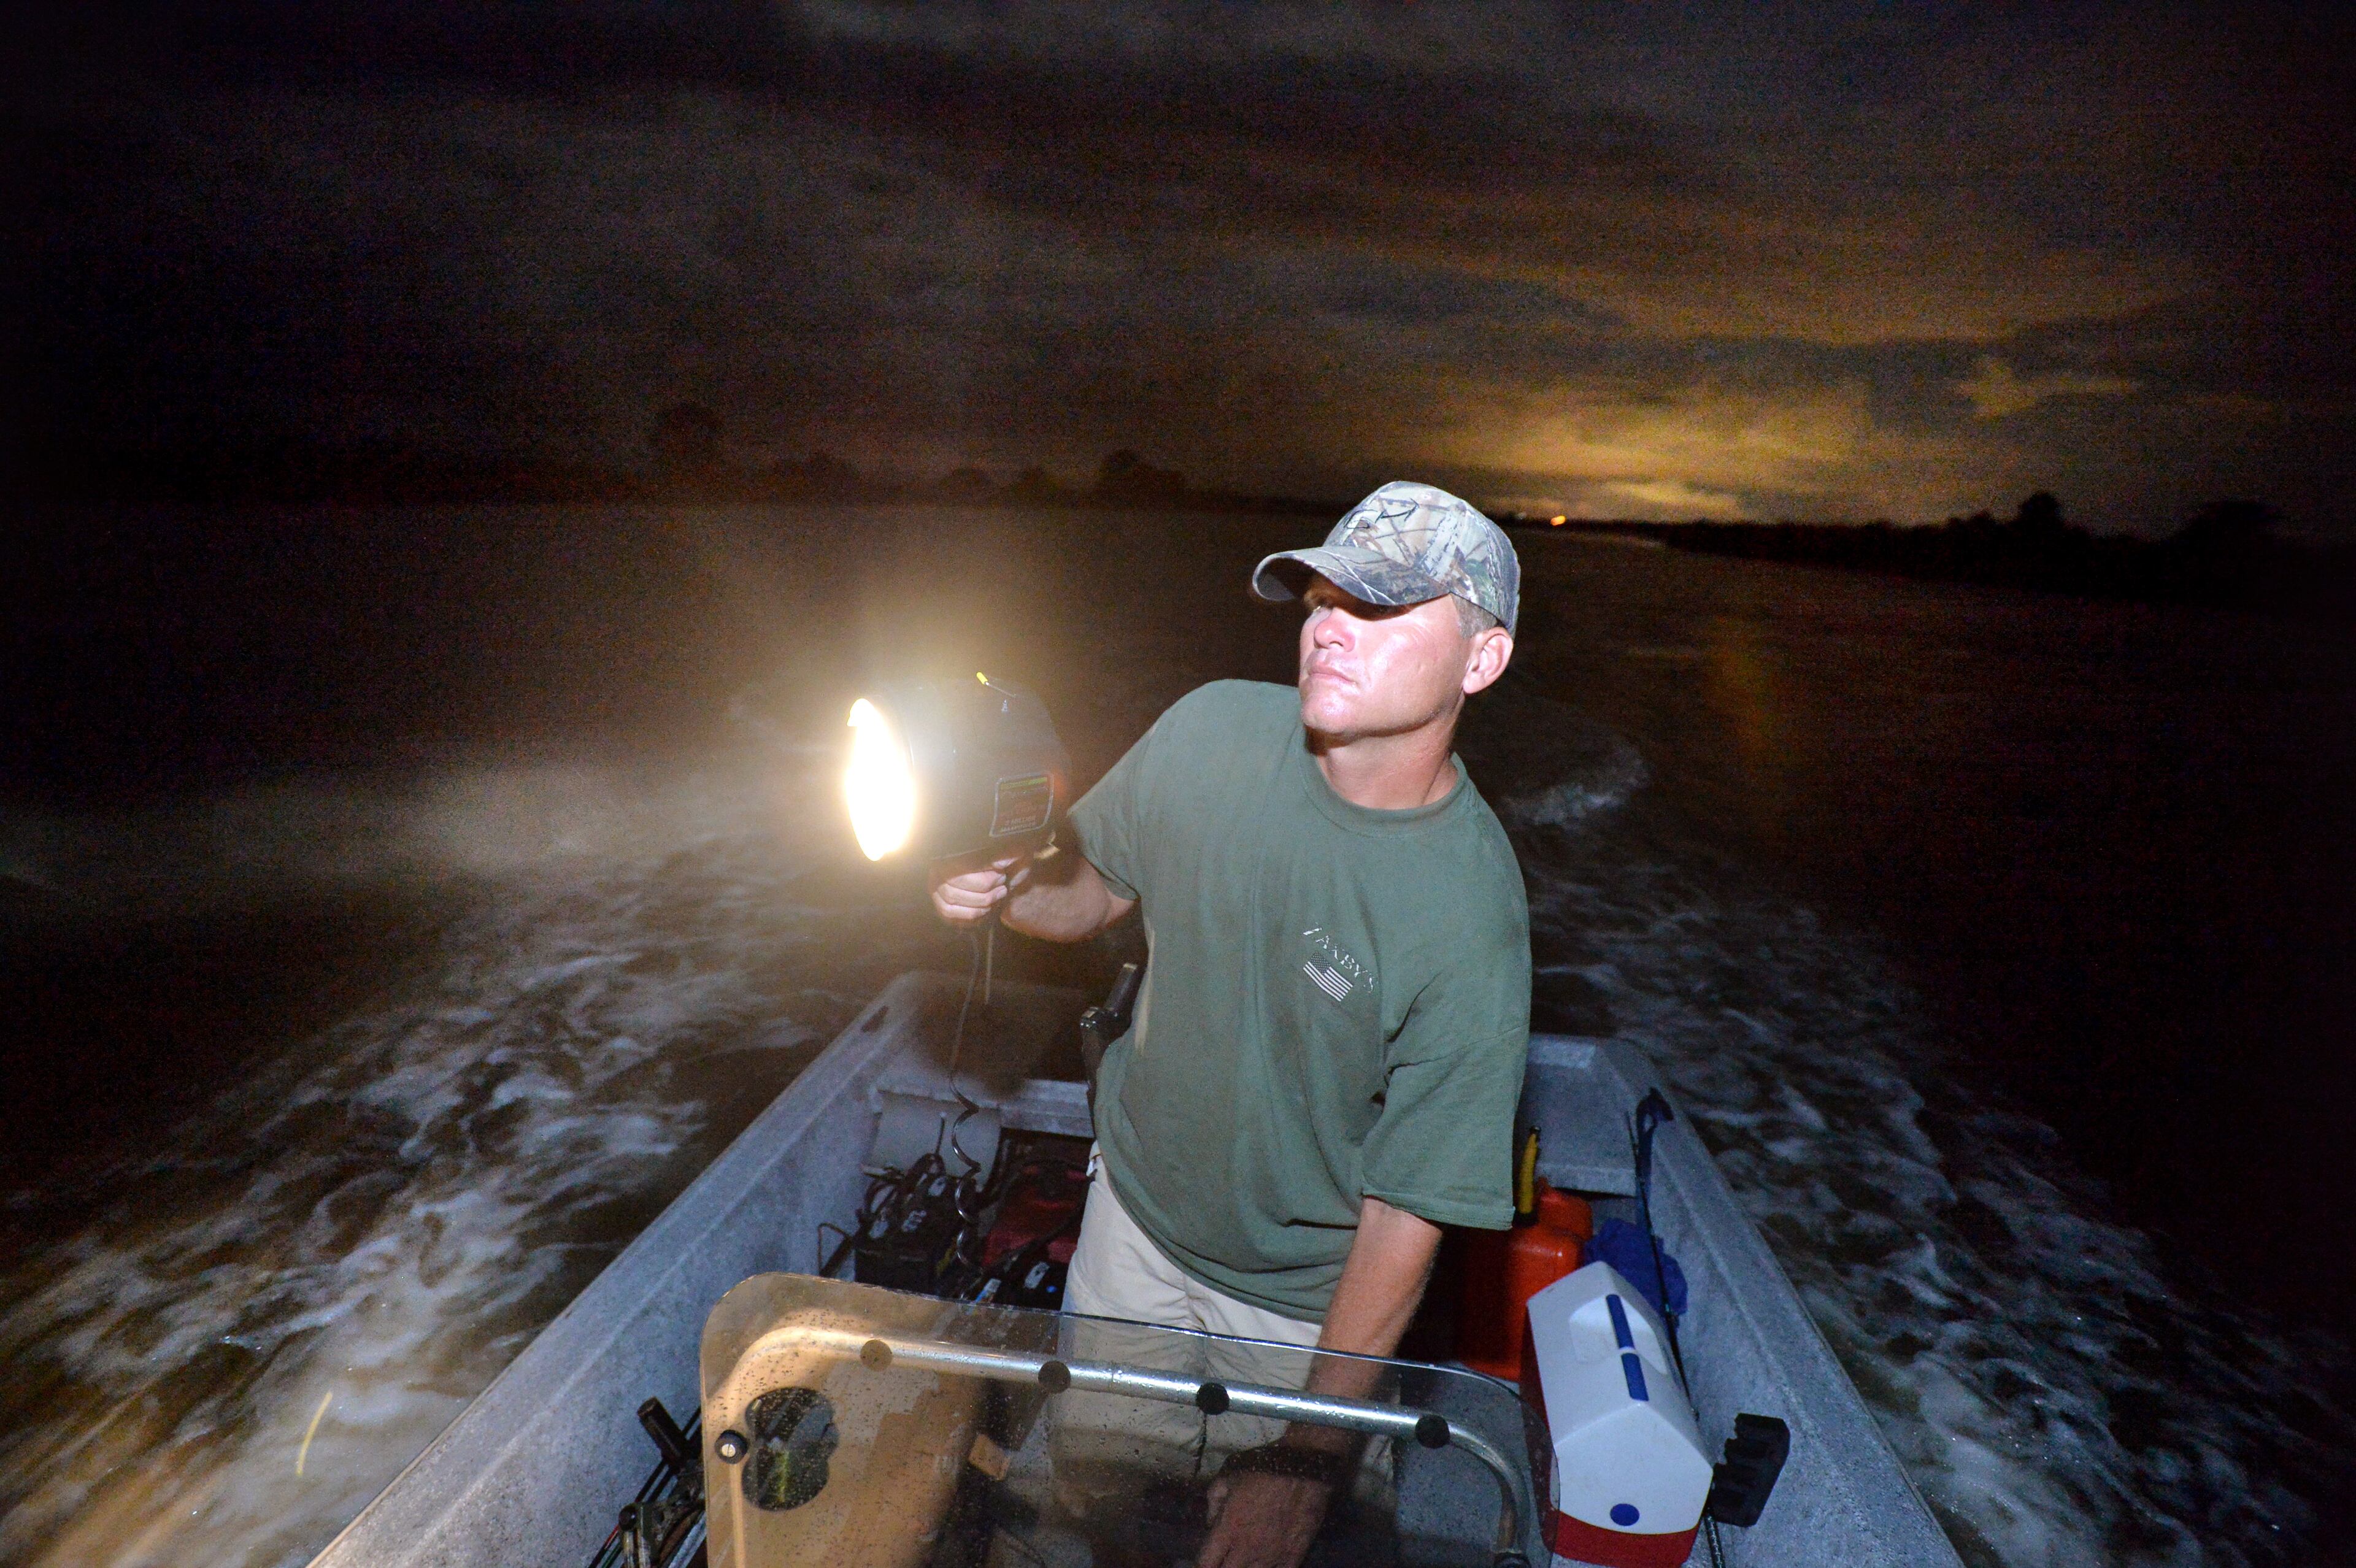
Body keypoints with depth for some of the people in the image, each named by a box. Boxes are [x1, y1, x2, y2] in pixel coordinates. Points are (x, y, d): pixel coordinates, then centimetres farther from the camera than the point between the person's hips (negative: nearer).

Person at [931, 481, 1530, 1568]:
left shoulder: (1469, 923, -30)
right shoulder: (1215, 729, -18)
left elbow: (1406, 1214, -23)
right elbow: (1092, 896, -3)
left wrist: (1309, 1460, -21)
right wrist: (1000, 887, -24)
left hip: (1298, 1299, -3)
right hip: (1135, 1202, 4)